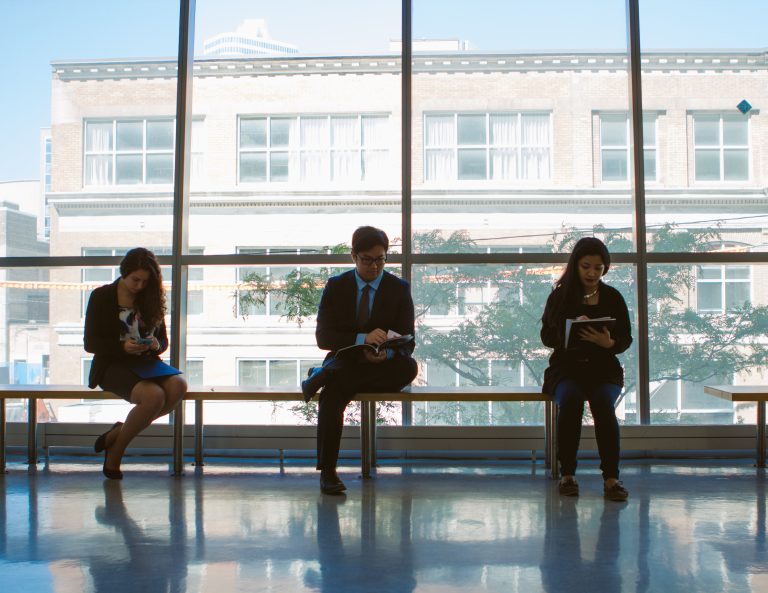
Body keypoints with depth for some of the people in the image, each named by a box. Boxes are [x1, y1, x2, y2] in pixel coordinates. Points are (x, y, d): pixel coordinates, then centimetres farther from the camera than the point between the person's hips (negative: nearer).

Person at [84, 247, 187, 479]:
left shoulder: (151, 299, 13)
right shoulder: (102, 297, 2)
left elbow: (163, 339, 16)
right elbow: (90, 343, -2)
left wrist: (156, 345, -10)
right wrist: (122, 346, -19)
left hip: (146, 362, 5)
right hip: (113, 365, -5)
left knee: (178, 386, -29)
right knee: (154, 396, -35)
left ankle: (119, 433, -12)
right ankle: (115, 454, -12)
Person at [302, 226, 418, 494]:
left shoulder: (399, 289, 2)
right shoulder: (336, 286, 2)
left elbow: (407, 342, -2)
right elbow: (323, 337, -6)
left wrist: (387, 354, -27)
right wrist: (362, 339, -25)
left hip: (383, 365, 1)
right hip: (345, 360, -1)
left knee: (409, 367, -33)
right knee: (331, 394, -35)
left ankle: (324, 375, -21)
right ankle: (327, 472, -24)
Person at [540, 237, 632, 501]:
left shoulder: (613, 297, 6)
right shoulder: (560, 296, 3)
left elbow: (626, 339, 6)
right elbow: (546, 336, 0)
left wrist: (609, 342, -18)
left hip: (604, 368, 1)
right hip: (567, 367, -1)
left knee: (604, 403, -33)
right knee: (570, 400, -34)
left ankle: (611, 478, -27)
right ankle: (567, 474, -22)